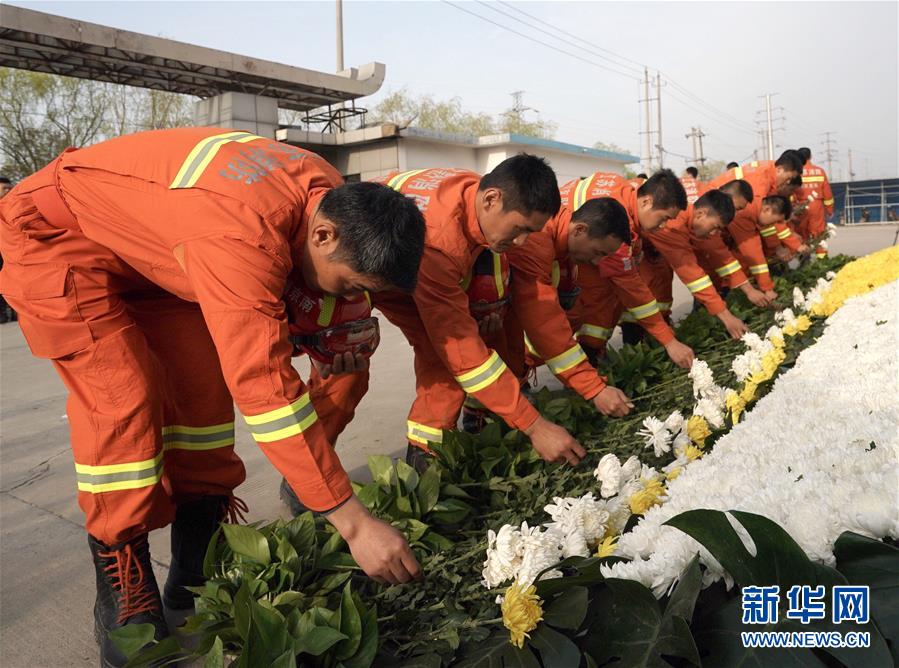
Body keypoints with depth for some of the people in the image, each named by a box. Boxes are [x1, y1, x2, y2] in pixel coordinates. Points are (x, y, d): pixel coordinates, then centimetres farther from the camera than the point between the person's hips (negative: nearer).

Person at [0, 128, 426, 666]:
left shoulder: (332, 196, -16)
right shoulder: (244, 239, -43)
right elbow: (265, 388, -45)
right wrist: (353, 521, -42)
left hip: (144, 241, 8)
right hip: (56, 233, -7)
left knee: (204, 385, -3)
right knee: (122, 400, -19)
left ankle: (198, 578, 8)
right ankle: (123, 602, -3)